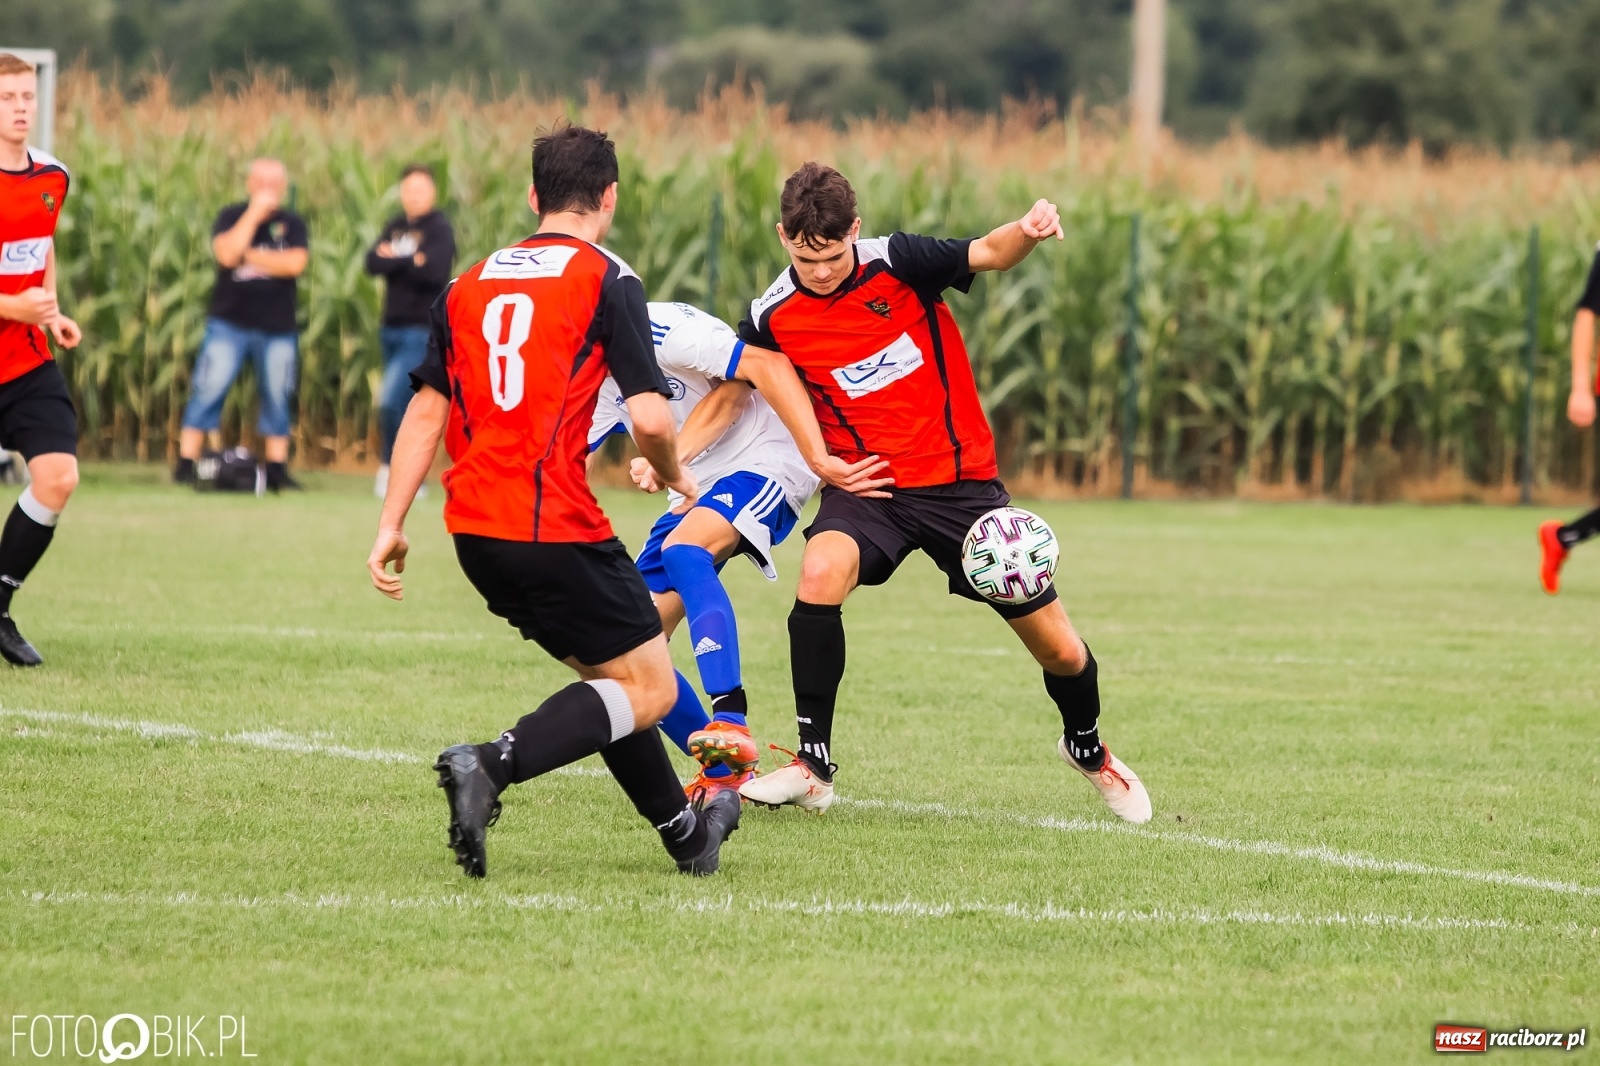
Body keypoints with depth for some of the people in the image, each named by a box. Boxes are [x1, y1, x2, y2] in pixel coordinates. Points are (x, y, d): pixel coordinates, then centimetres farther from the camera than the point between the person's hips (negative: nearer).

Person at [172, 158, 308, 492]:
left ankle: (277, 469, 12)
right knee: (208, 391, -7)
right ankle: (186, 464, -5)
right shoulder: (231, 216, 2)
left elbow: (295, 263, -11)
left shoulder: (292, 224, 5)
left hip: (277, 328, 2)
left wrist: (249, 256, -10)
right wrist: (254, 214, -15)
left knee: (276, 398, 5)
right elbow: (227, 253, -17)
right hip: (229, 323, -2)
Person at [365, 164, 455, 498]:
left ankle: (389, 468, -4)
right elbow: (373, 263, -1)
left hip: (422, 332, -7)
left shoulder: (440, 229, -7)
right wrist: (410, 263, -15)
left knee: (390, 399, -17)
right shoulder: (395, 227, 12)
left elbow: (434, 271, -21)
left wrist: (394, 261, -9)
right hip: (392, 329, 7)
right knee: (403, 405, 12)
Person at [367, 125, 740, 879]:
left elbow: (427, 410, 11)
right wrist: (675, 477, 9)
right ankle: (490, 768, -18)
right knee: (649, 689, 2)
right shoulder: (605, 279, -5)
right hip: (554, 527, -7)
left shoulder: (470, 284, 13)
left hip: (475, 532, 7)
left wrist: (391, 525, 12)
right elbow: (649, 417, -12)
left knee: (610, 674, 23)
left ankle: (682, 829, 31)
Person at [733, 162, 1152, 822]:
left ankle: (1087, 748, 37)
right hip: (866, 483, 0)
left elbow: (988, 254, -20)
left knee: (1060, 650, 2)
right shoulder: (772, 319, -7)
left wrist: (1028, 232, -43)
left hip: (962, 481, 0)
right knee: (821, 570, -34)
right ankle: (813, 766, -22)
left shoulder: (897, 263, -12)